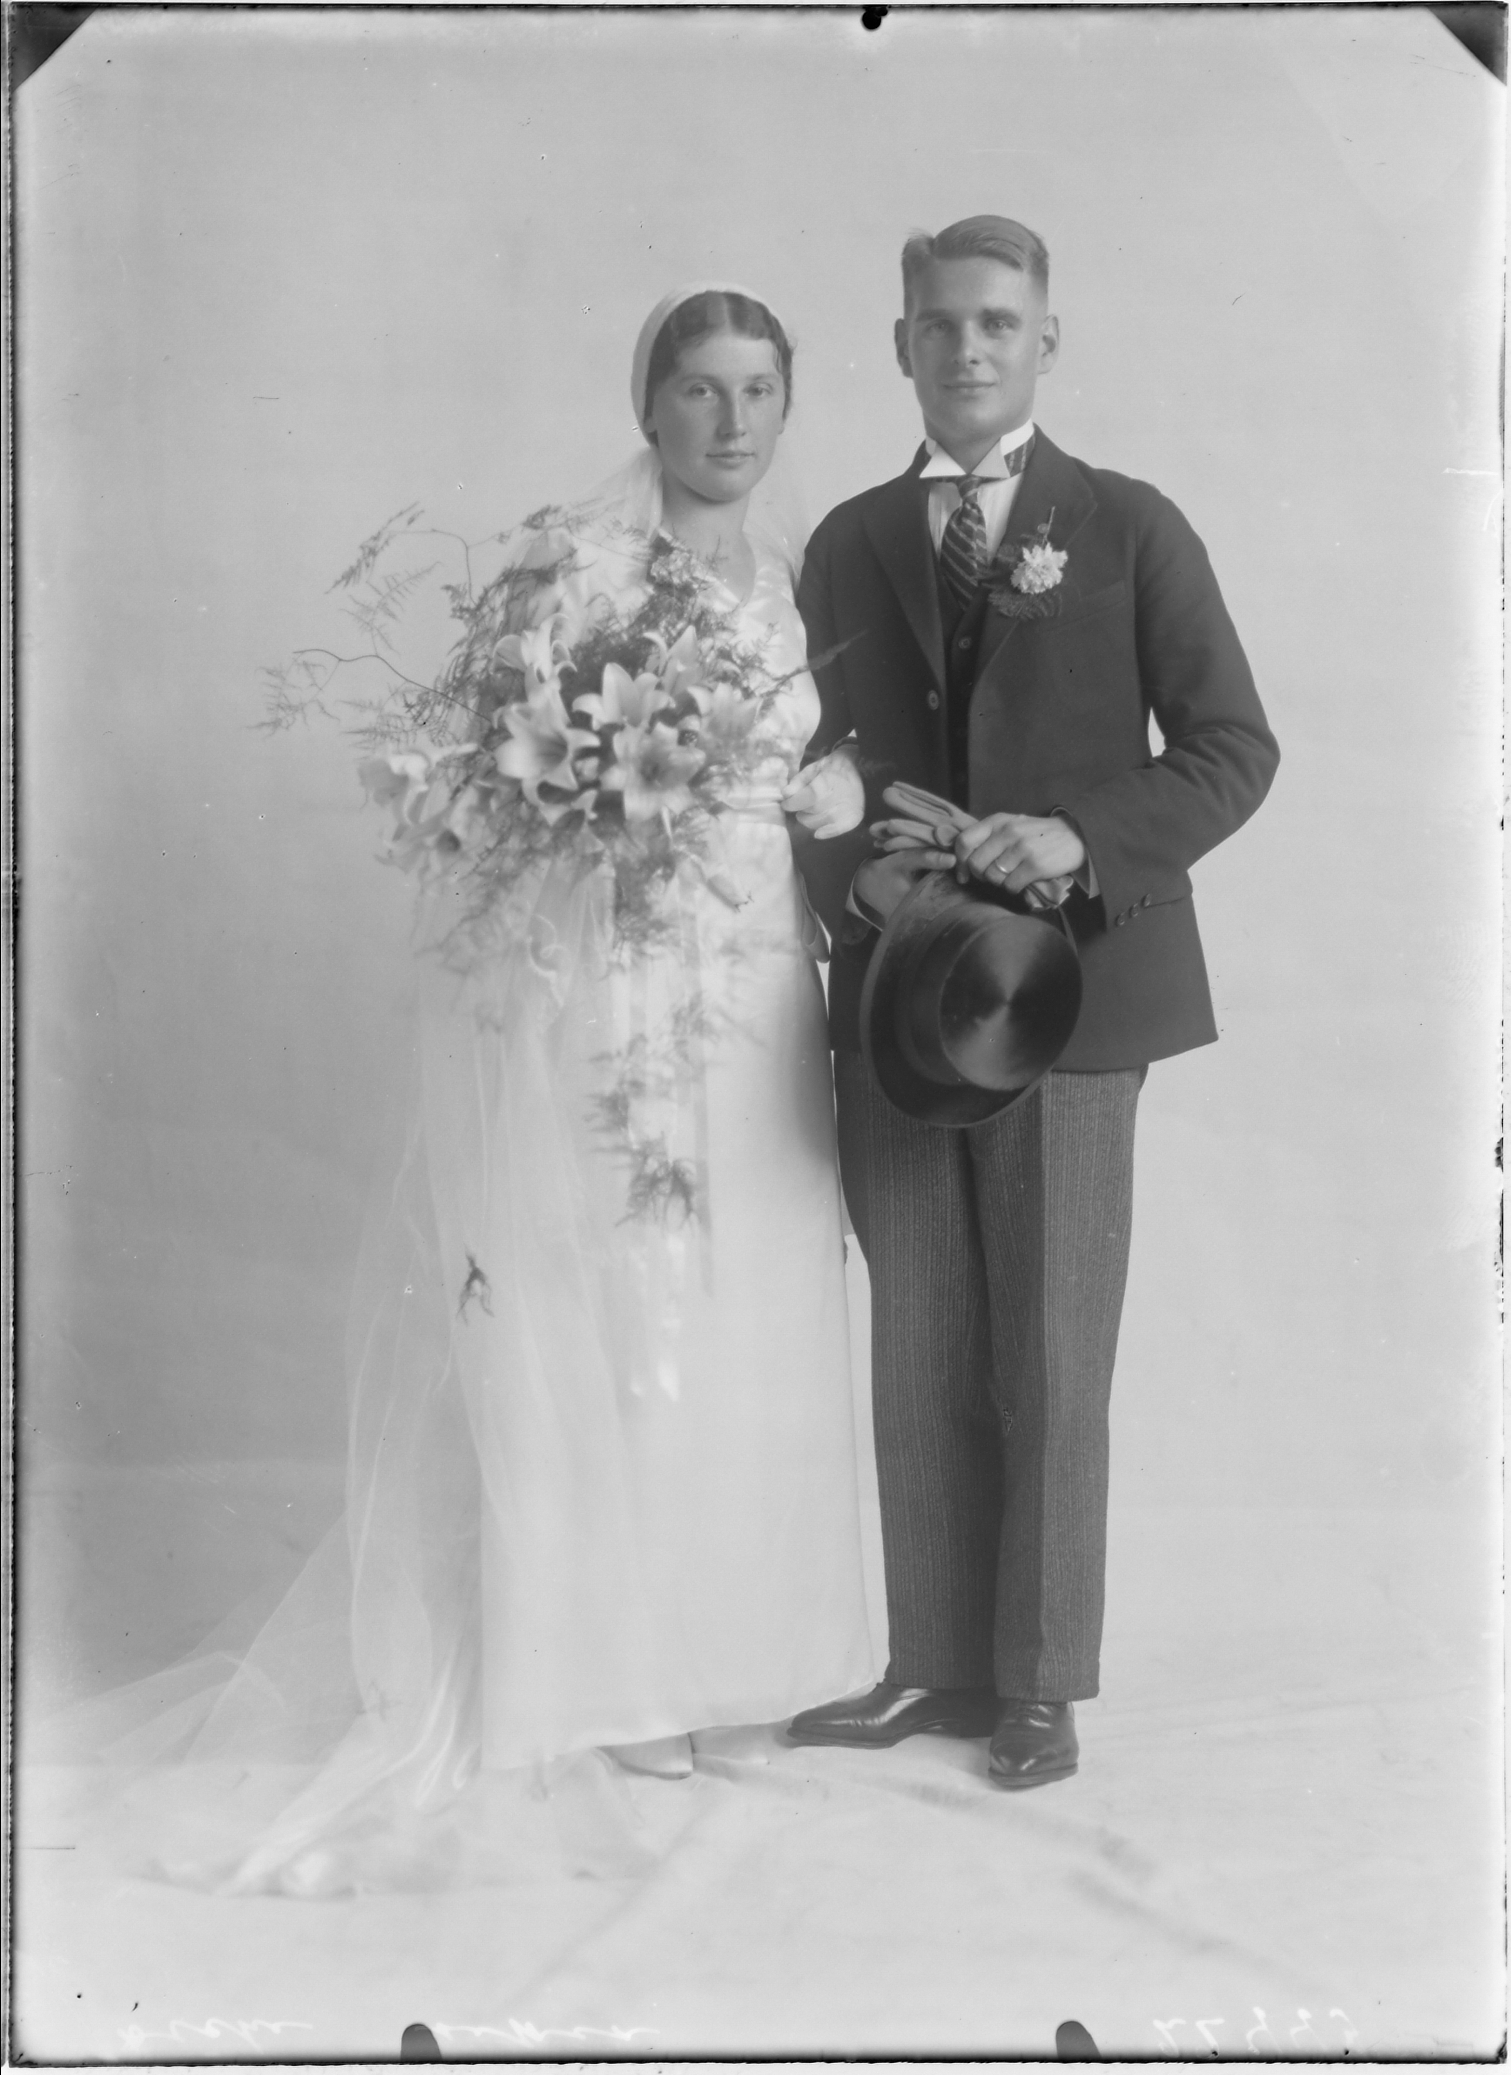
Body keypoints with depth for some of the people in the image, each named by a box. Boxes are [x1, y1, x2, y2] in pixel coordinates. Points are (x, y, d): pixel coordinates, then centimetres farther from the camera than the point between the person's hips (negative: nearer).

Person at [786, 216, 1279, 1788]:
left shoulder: (1129, 531, 2)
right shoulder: (847, 545, 12)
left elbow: (1234, 749, -1)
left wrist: (1081, 839, -16)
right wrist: (851, 876, -6)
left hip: (1067, 985, -3)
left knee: (1050, 1365, 3)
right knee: (916, 1359, 9)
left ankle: (1040, 1684, 16)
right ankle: (934, 1664, 22)